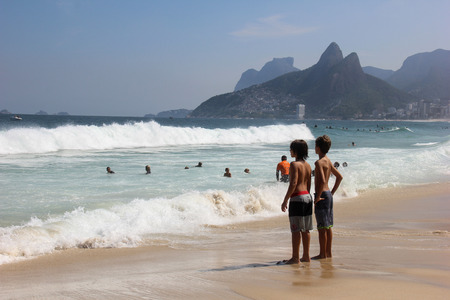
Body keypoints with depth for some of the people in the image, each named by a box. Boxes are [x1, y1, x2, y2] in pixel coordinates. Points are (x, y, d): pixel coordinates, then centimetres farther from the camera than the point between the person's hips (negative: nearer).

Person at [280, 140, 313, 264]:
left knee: (296, 230, -4)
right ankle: (306, 256, 17)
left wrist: (285, 201, -16)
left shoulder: (294, 164, -13)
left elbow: (293, 184, -19)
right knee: (305, 229, 12)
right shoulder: (307, 165, 12)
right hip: (308, 197, 8)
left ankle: (295, 257, -2)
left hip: (297, 198, -8)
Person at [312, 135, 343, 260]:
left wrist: (317, 197, -20)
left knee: (322, 226, -4)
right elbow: (339, 177, 21)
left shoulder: (319, 162, -16)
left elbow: (322, 181, -27)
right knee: (328, 226, 13)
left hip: (322, 195, -9)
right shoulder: (328, 161, 12)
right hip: (328, 194, 9)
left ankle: (323, 254, 0)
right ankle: (328, 252, 18)